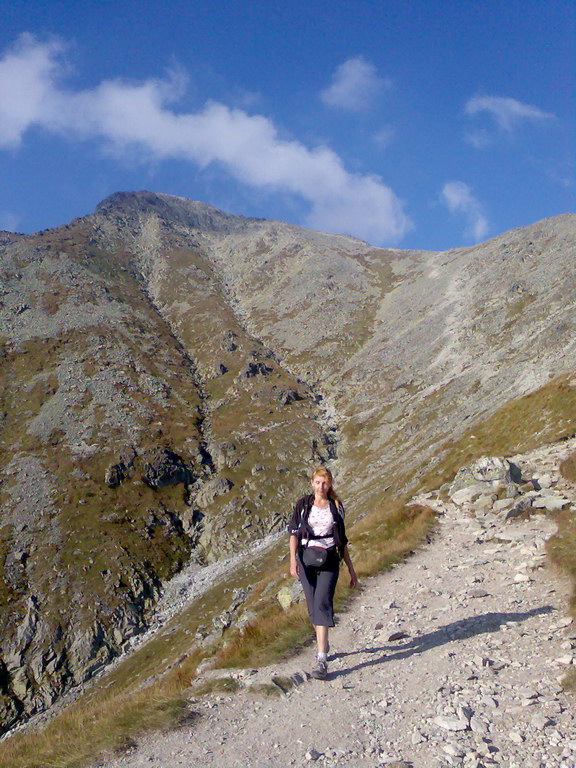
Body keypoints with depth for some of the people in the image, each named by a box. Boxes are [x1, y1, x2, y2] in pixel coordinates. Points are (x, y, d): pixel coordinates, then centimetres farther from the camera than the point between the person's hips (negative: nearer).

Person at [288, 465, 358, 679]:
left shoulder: (336, 506, 8)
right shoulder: (303, 504, 6)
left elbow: (342, 539, 15)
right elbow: (294, 533, 0)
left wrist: (351, 569, 16)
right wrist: (293, 559, -15)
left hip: (329, 560, -1)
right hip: (306, 559, 1)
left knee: (322, 603, -15)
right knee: (313, 606, 9)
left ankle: (322, 659, -19)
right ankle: (323, 643, 34)